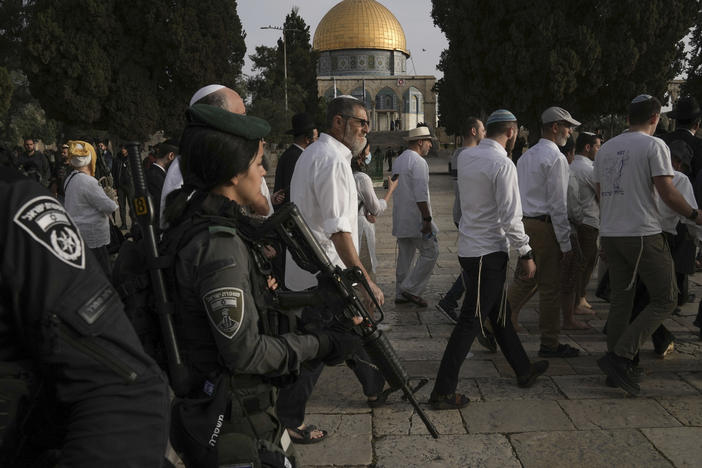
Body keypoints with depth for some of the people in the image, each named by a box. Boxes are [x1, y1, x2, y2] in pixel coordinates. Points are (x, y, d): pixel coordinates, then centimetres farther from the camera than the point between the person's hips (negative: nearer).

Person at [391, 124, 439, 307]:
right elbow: (421, 194, -21)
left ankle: (400, 294, 18)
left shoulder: (398, 160, 16)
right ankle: (411, 289, 0)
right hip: (415, 217, -9)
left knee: (405, 256, 13)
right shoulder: (418, 162, -13)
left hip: (400, 218, 9)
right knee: (430, 252, 0)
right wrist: (427, 219, -19)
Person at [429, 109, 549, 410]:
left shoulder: (465, 156, 6)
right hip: (488, 252, -9)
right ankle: (443, 392, 1)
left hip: (468, 247, 9)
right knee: (471, 321, -4)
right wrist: (526, 254, -9)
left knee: (498, 314, 20)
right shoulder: (503, 165, -17)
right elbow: (510, 218, -18)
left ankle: (523, 370, 38)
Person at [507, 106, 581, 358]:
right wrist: (565, 242, -12)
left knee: (525, 279, 20)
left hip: (523, 223, 9)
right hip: (544, 226, -8)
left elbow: (516, 195, 17)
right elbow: (558, 204, -15)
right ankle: (549, 344, 11)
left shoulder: (526, 156, 15)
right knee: (550, 287, 1)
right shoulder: (556, 158, -12)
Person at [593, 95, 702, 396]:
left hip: (609, 235, 7)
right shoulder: (654, 145, -7)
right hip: (643, 235, -7)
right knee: (665, 300, 3)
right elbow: (668, 193, -13)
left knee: (620, 300, 12)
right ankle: (620, 356, -7)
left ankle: (617, 368, 16)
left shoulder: (606, 148, 13)